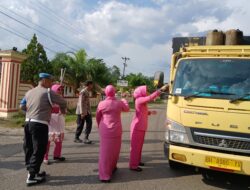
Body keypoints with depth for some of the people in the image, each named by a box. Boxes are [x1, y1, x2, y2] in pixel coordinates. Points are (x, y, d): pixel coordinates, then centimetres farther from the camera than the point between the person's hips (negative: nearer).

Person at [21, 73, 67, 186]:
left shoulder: (29, 92, 12)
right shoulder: (48, 92, -8)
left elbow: (23, 107, 20)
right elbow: (62, 102, -2)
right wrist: (63, 110, 19)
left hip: (28, 122, 8)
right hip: (40, 125, -8)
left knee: (29, 149, 14)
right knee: (38, 150, -1)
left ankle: (32, 172, 27)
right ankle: (31, 177, 2)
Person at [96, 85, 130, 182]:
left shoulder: (101, 104, -6)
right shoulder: (119, 103, -4)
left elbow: (98, 117, 6)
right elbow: (127, 109, 17)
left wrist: (100, 127, 25)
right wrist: (124, 100, 37)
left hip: (105, 131, 0)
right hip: (116, 130, 0)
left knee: (105, 151, 3)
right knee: (114, 150, 18)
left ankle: (104, 175, 4)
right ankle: (112, 167, 35)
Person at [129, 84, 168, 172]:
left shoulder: (142, 101, 13)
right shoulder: (139, 100, -16)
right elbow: (151, 97, -30)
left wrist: (150, 112, 6)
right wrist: (161, 89, -29)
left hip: (141, 126, 9)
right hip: (137, 127, -9)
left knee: (139, 145, 18)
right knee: (135, 146, -4)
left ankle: (137, 161, 31)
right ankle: (133, 165, 3)